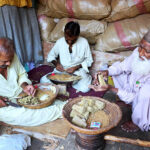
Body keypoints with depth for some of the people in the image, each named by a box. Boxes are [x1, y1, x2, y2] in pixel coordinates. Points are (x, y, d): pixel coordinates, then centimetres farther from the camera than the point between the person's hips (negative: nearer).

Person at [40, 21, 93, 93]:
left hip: (78, 71, -1)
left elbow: (89, 60, -2)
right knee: (43, 80, -19)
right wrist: (56, 63, -12)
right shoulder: (60, 41, -6)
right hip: (61, 70, 2)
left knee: (85, 88, -29)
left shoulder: (84, 42, -10)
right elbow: (51, 55, 9)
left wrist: (76, 67, -16)